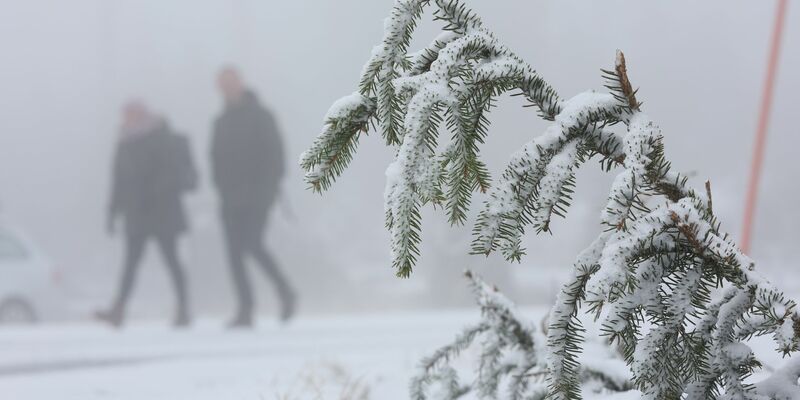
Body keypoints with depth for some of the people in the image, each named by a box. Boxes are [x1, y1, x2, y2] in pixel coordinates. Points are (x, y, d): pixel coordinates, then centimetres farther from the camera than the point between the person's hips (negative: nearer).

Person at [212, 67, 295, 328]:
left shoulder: (260, 116, -2)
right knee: (234, 252, -2)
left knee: (253, 245, -16)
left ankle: (285, 291, 2)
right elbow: (217, 158, 16)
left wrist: (267, 188, -15)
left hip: (257, 197, -5)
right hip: (231, 199, 5)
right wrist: (223, 188, 2)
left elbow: (275, 155, -6)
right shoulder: (222, 121, 15)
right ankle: (245, 310, 0)